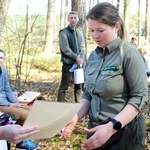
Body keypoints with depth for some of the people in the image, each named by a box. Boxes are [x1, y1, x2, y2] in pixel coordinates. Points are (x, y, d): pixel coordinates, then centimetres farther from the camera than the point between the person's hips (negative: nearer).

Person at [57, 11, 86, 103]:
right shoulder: (63, 32, -4)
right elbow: (65, 48, -12)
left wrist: (81, 59, -9)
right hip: (68, 63, -5)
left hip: (79, 63, 5)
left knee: (79, 85, 11)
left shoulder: (80, 32, 12)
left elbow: (82, 47, 8)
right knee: (64, 86, -2)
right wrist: (76, 57, -14)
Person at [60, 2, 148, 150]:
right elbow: (88, 94, 8)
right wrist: (75, 118, -8)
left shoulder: (129, 54, -15)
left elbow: (139, 96, -18)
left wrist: (112, 127, -26)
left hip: (125, 131, -6)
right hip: (95, 127, 6)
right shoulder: (93, 56, 4)